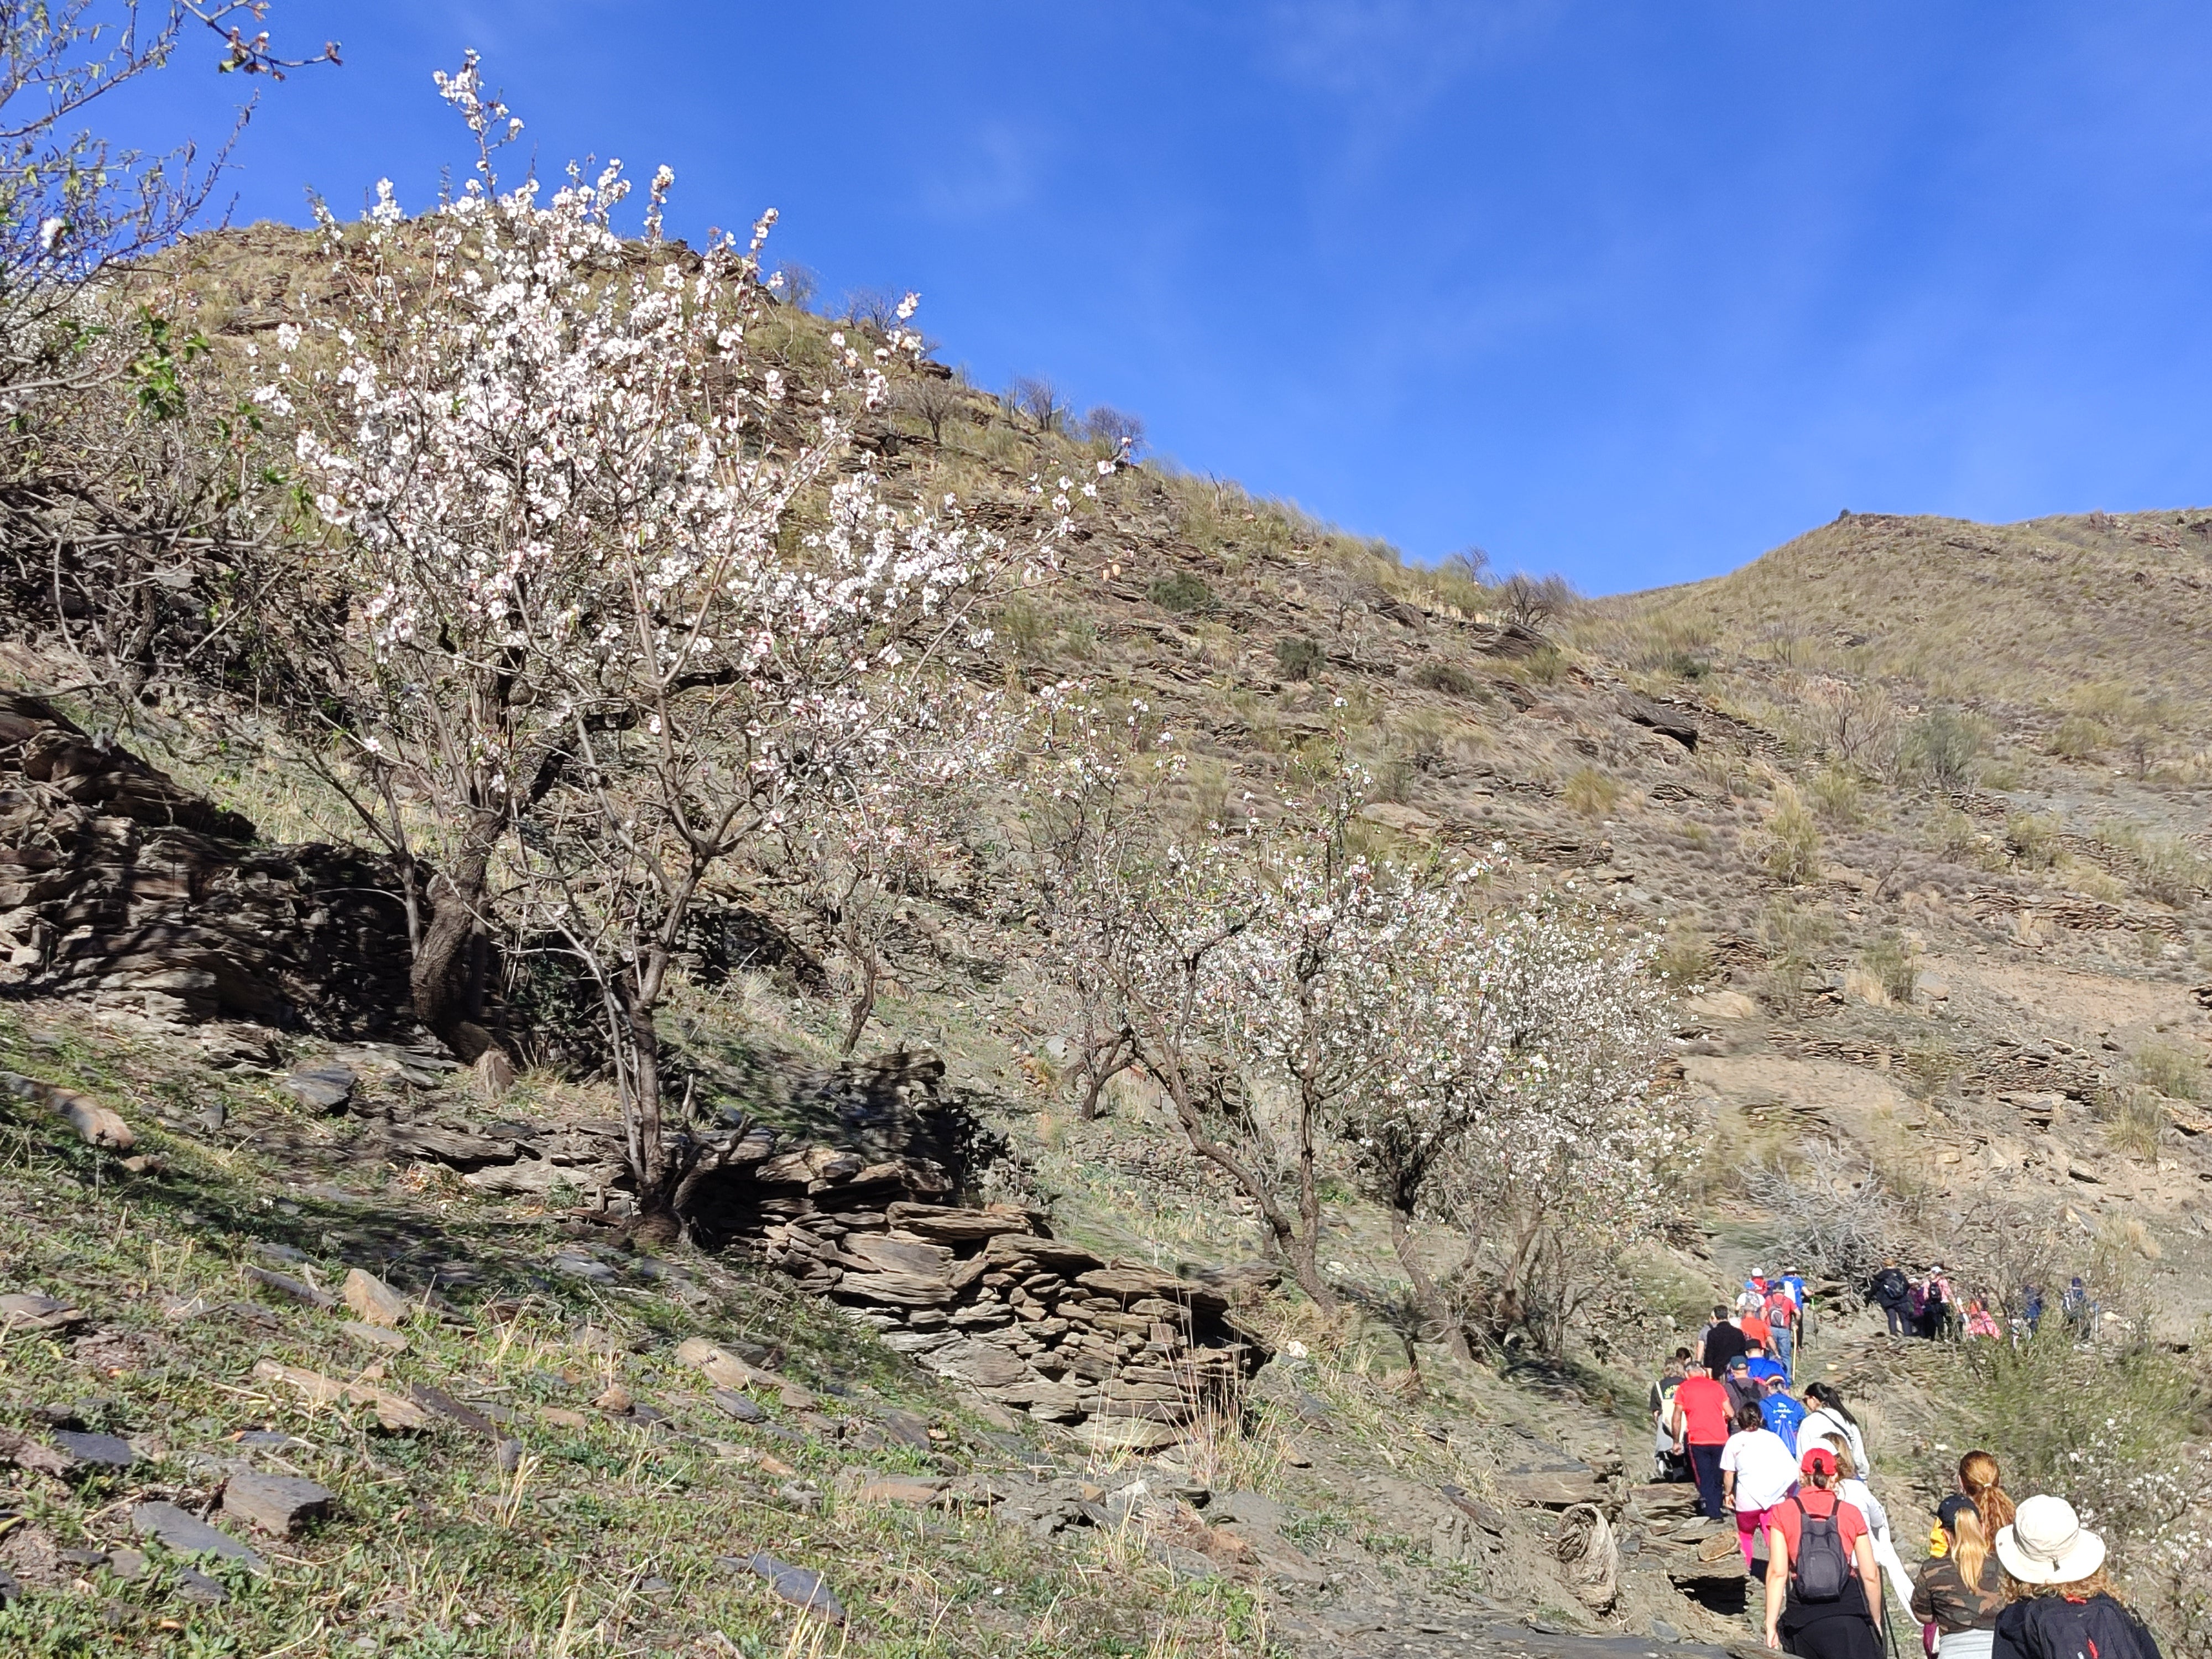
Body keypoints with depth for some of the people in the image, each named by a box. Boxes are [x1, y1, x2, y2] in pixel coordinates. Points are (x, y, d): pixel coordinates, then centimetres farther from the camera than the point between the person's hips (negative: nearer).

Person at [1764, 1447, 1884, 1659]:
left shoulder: (1783, 1513, 2)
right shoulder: (1851, 1514, 5)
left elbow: (1778, 1572, -6)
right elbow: (1870, 1575, 6)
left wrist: (1771, 1626, -3)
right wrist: (1875, 1621, 21)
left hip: (1803, 1615, 0)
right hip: (1850, 1612, 0)